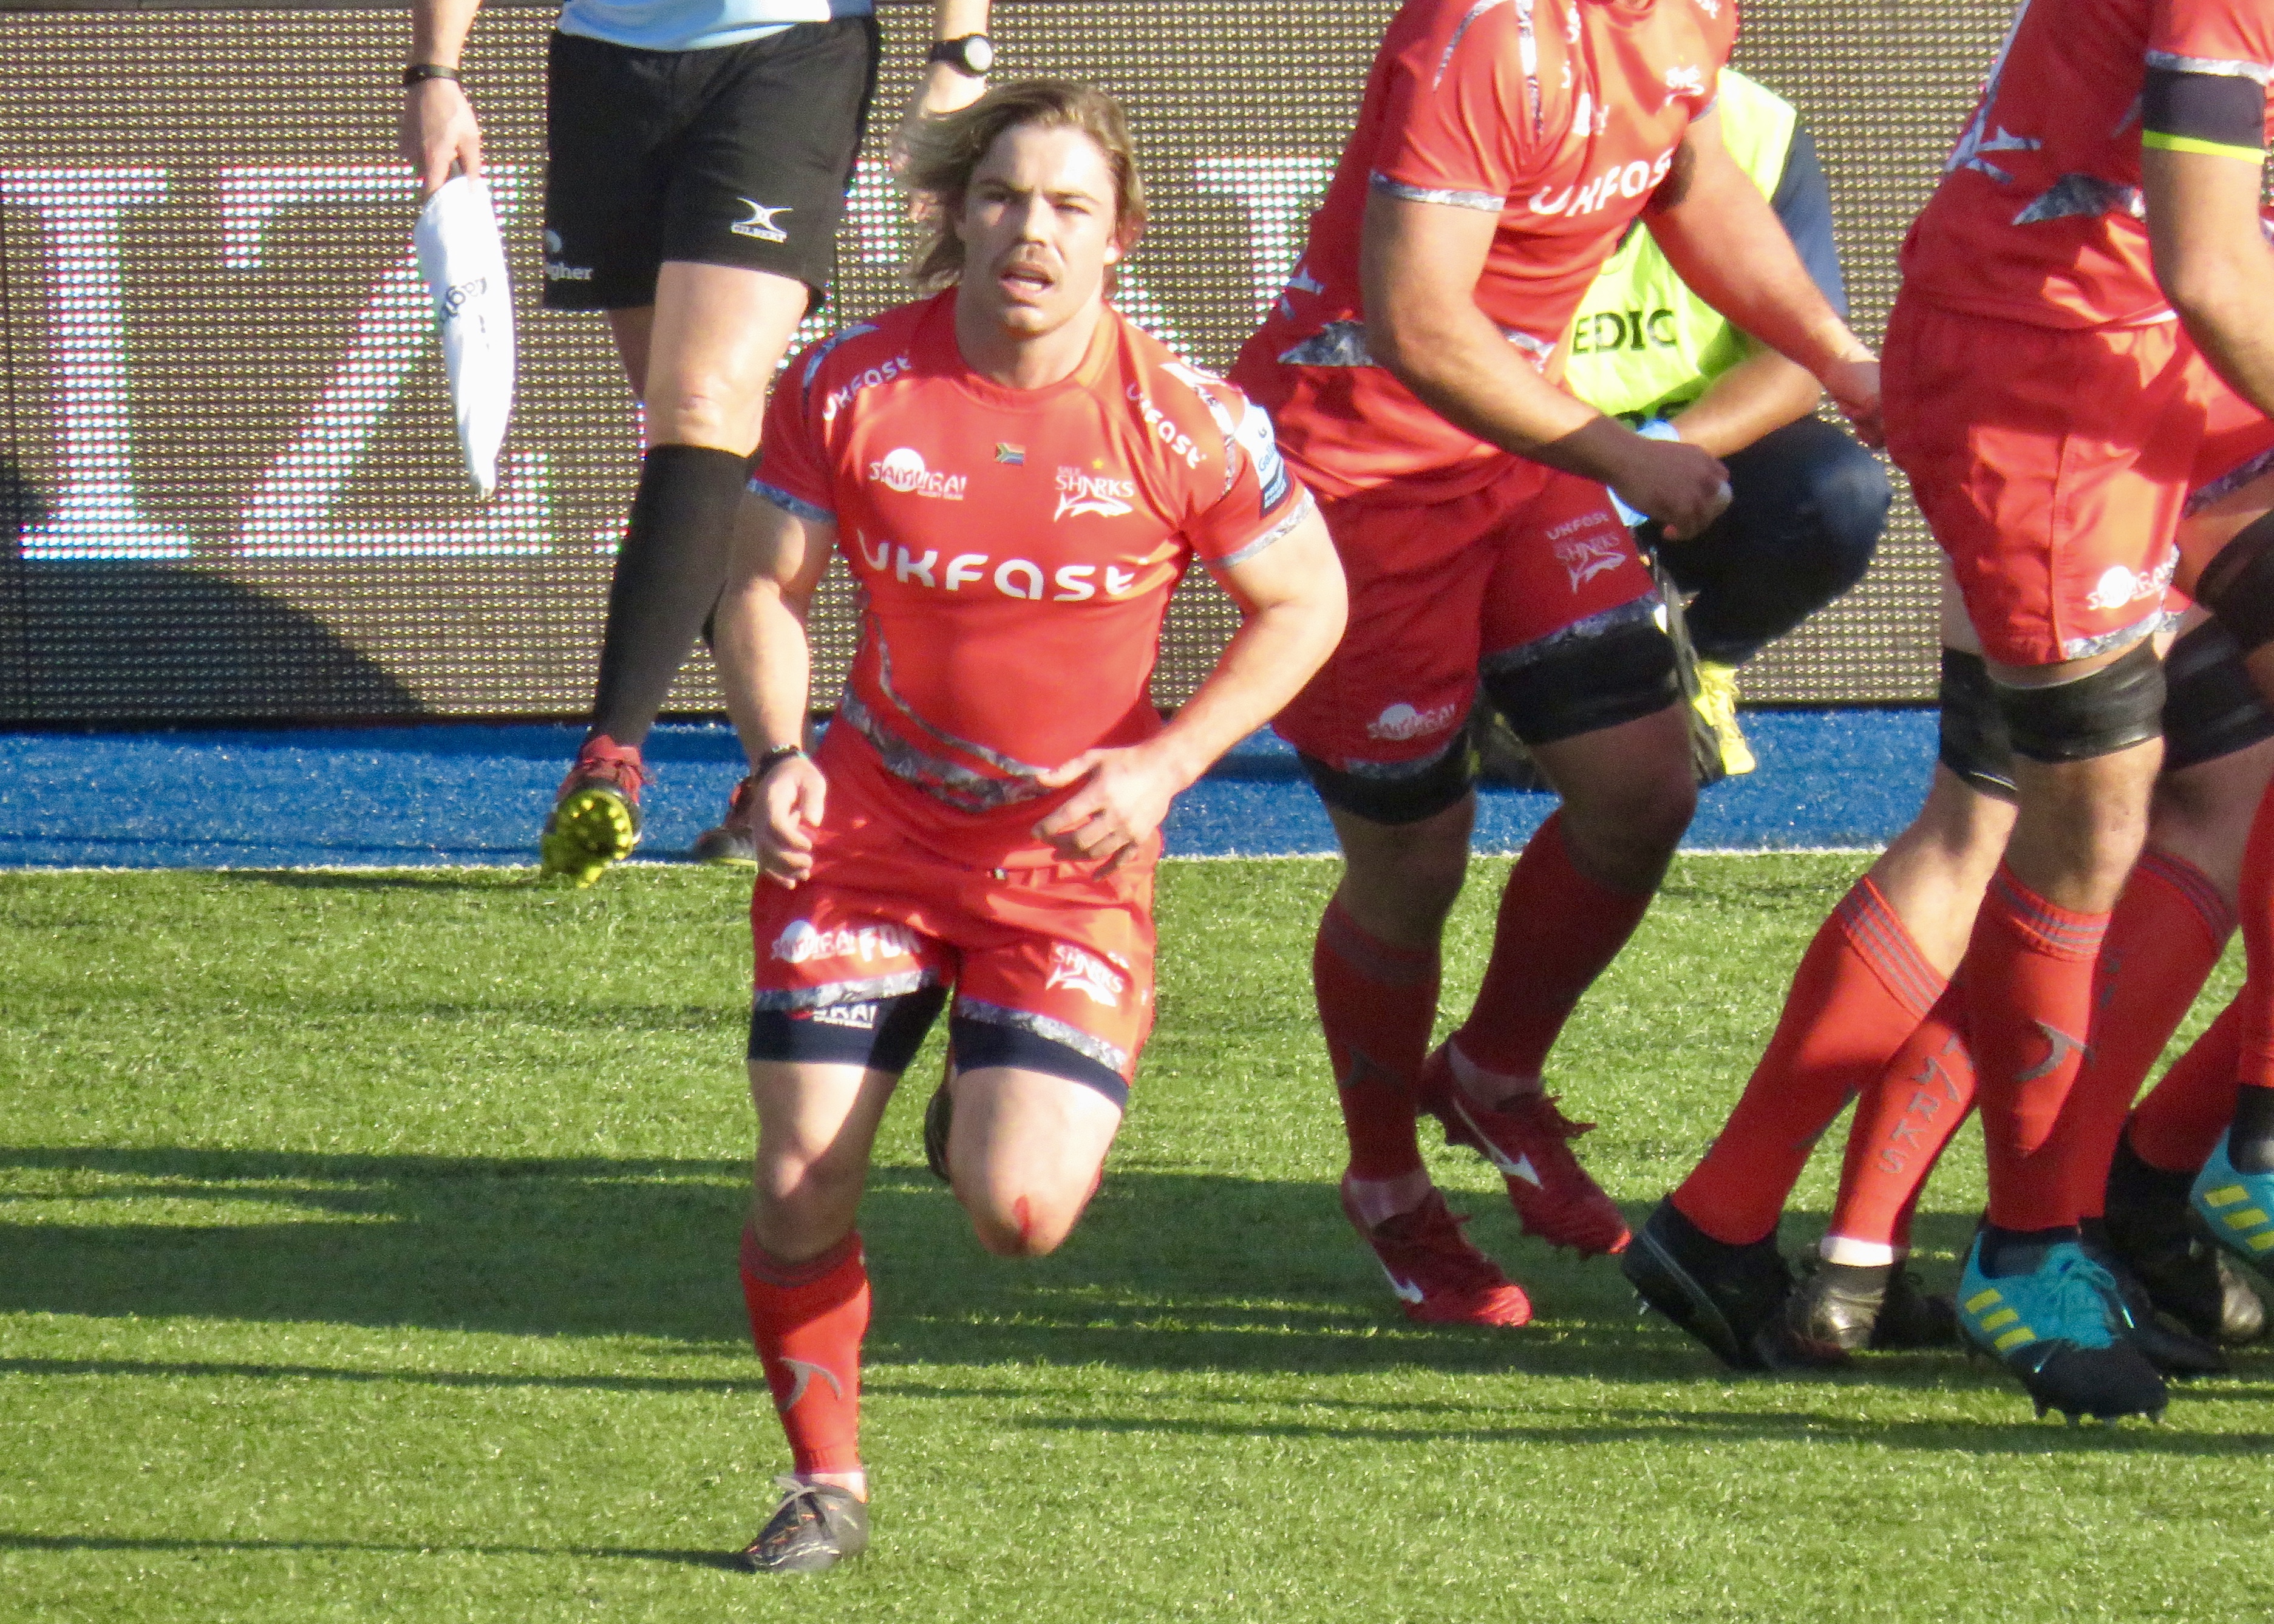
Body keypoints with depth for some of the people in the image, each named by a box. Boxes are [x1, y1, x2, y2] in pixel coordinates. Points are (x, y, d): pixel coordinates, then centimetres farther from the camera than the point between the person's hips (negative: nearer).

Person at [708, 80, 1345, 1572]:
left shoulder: (1185, 424, -12)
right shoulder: (854, 387, -9)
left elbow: (1307, 605, 1)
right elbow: (765, 585, 3)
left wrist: (1164, 766, -11)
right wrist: (781, 760, -14)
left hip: (1073, 856, -1)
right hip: (871, 831, 1)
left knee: (1021, 1215, -15)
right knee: (800, 1191, -8)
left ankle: (1025, 1109, 23)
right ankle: (824, 1479, 17)